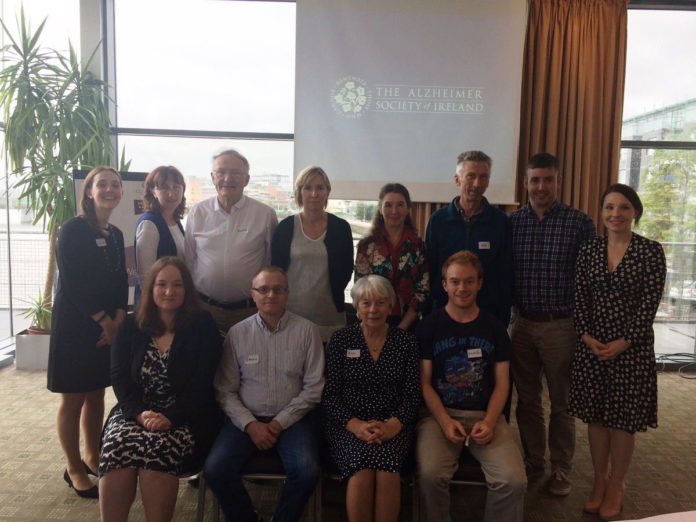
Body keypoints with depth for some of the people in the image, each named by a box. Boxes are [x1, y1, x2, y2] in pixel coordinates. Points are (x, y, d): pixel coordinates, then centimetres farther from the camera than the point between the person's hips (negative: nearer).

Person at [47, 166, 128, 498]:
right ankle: (74, 469, 17)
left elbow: (120, 282, 9)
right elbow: (73, 283, -15)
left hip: (109, 325, 6)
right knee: (73, 399, 4)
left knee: (96, 394, 14)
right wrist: (103, 320, -13)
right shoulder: (72, 230, -10)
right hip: (74, 324, -6)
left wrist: (117, 319, -5)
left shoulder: (115, 234, 10)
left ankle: (93, 458, 29)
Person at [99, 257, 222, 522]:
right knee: (117, 445, -28)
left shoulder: (202, 326, 1)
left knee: (156, 449, -31)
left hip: (184, 418, -2)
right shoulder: (131, 327, 11)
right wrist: (141, 413, -13)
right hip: (135, 413, 3)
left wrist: (170, 418, -17)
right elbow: (119, 378, 4)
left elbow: (201, 384, -5)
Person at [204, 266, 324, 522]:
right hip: (247, 419, 2)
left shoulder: (307, 331, -1)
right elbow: (225, 390, 3)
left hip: (291, 419, -1)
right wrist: (250, 424, -10)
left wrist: (280, 422, -9)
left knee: (307, 472, -26)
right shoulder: (237, 333, 3)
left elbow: (313, 387, -2)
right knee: (215, 470, -20)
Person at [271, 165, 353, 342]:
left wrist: (336, 293, 0)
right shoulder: (286, 227, 3)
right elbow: (276, 268, 5)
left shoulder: (341, 228, 5)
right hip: (292, 311, 0)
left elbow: (346, 269, 8)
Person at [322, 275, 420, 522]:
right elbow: (330, 395, 1)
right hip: (348, 424, 0)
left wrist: (393, 425, -15)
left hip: (392, 425, 1)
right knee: (362, 468, -30)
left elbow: (412, 395, 3)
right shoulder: (341, 340, 4)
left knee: (387, 465, -30)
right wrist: (355, 425, -15)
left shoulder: (405, 341, 6)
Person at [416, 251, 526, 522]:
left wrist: (489, 421, -9)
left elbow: (501, 383, 7)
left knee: (514, 480, -21)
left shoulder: (494, 327, 9)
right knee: (430, 474, -27)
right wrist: (445, 421, -14)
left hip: (485, 415, 2)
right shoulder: (429, 326, 3)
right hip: (440, 413, -1)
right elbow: (424, 382, 0)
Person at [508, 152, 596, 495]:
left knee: (561, 403, 10)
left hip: (561, 325, -2)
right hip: (522, 323, 3)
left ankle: (561, 469, 27)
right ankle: (533, 463, 31)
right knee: (526, 400, 14)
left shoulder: (579, 222, -5)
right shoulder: (511, 222, 3)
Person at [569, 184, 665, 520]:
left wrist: (624, 342, -14)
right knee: (595, 416, 11)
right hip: (591, 344, 3)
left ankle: (615, 485, 25)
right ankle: (599, 481, 28)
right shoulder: (589, 250, 4)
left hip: (632, 346, -3)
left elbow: (650, 303, -9)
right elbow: (580, 298, 3)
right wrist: (587, 336, -8)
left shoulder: (651, 251, -5)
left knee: (623, 418, 7)